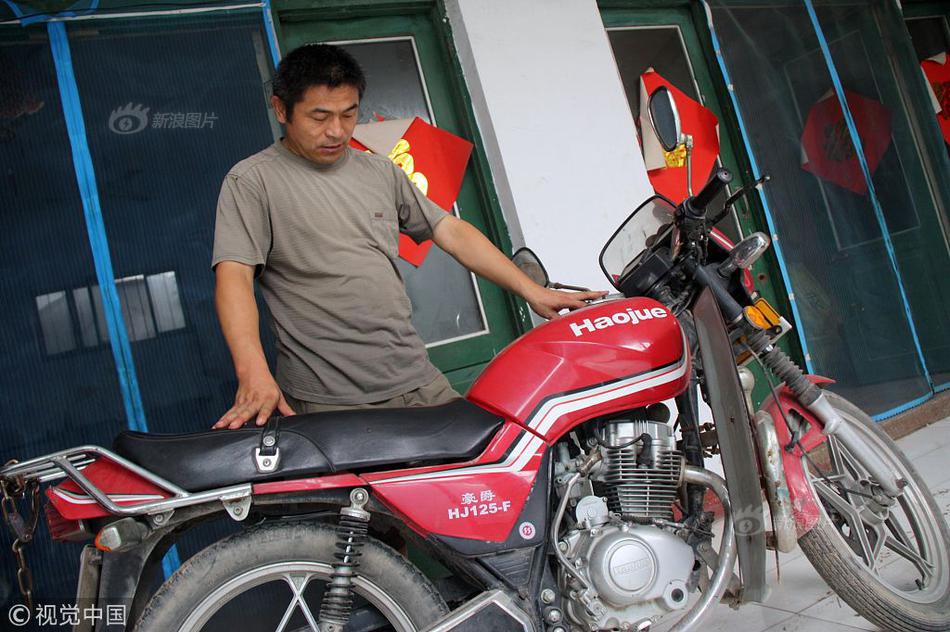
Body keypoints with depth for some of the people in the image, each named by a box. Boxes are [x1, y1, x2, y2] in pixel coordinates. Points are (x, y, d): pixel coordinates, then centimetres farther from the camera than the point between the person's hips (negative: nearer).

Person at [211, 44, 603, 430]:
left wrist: (531, 291, 8)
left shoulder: (380, 172, 15)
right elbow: (233, 276, -12)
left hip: (420, 384, 5)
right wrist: (254, 375, -27)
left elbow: (451, 231, 15)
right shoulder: (252, 181, -1)